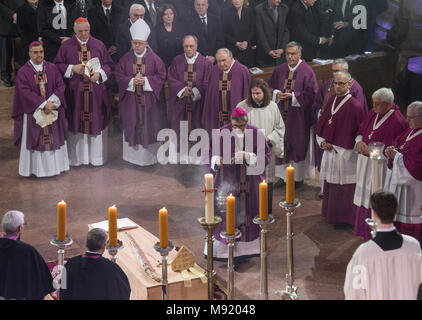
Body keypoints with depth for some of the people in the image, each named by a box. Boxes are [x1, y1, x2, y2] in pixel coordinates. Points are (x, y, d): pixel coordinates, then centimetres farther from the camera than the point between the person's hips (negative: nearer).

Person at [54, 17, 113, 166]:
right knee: (76, 123, 3)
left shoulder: (99, 45, 6)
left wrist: (99, 73, -11)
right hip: (74, 92, -1)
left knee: (96, 123, 4)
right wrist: (73, 68, -12)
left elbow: (108, 64, 8)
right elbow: (58, 65, 3)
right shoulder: (66, 46, 2)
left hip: (95, 93, 1)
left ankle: (96, 157, 15)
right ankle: (76, 158, 13)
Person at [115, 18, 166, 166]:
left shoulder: (154, 58, -2)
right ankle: (133, 156, 14)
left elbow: (161, 76, -3)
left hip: (149, 100, -2)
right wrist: (131, 81, -15)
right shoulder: (126, 58, 3)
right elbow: (118, 76, 2)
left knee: (149, 126, 2)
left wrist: (146, 80, -16)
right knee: (131, 125, 4)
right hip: (130, 100, 2)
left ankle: (149, 157, 11)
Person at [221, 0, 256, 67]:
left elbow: (253, 31, 6)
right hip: (232, 50, -2)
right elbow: (224, 33, -1)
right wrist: (236, 43, -13)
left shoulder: (250, 11, 8)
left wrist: (246, 42, -11)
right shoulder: (225, 12, 2)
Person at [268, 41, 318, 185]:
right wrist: (276, 93, -8)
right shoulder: (279, 70, 8)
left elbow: (311, 94, -9)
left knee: (299, 145, 4)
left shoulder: (307, 71, -6)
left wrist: (293, 96, -18)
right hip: (281, 113, 4)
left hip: (298, 115, -4)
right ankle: (281, 175, 17)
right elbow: (270, 87, 14)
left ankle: (298, 177, 16)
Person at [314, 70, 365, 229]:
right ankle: (331, 214, 31)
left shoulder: (354, 106, -16)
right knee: (330, 185, 17)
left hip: (345, 154, -7)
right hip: (329, 150, 7)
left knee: (343, 187, 1)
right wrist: (322, 141, -2)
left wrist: (337, 147, -12)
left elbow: (360, 132, -14)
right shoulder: (331, 101, 6)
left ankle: (345, 219, 13)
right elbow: (321, 124, 14)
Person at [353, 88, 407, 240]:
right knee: (364, 195, 16)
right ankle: (364, 229, 29)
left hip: (381, 165, -8)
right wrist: (359, 142, -5)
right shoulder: (373, 113, 6)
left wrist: (370, 150, -21)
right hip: (365, 162, 8)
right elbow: (361, 130, 17)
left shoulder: (397, 121, -18)